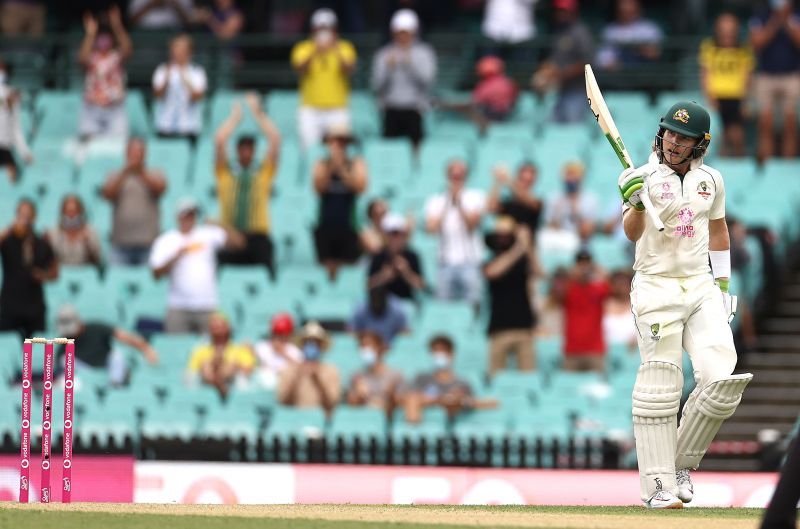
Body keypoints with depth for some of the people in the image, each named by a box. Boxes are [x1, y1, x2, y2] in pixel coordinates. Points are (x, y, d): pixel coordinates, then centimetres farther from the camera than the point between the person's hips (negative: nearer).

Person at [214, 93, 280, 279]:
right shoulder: (225, 171, 11)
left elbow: (275, 140, 4)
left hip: (258, 237, 0)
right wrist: (234, 117, 8)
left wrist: (259, 114, 3)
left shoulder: (264, 170, 12)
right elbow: (219, 141, 1)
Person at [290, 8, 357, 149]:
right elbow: (299, 70, -12)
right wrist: (315, 52, -27)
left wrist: (337, 52, -28)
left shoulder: (345, 48, 6)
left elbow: (350, 70, -11)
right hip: (310, 111, 0)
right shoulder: (303, 49, 6)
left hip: (338, 112, 0)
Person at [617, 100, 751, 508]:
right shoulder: (645, 178, -7)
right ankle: (659, 485, -2)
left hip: (701, 288, 4)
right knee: (659, 388, -6)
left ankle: (683, 462, 11)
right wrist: (635, 204, -40)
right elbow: (633, 234, -20)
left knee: (721, 382, -9)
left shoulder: (711, 180, 8)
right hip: (656, 288, -4)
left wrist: (724, 284, 18)